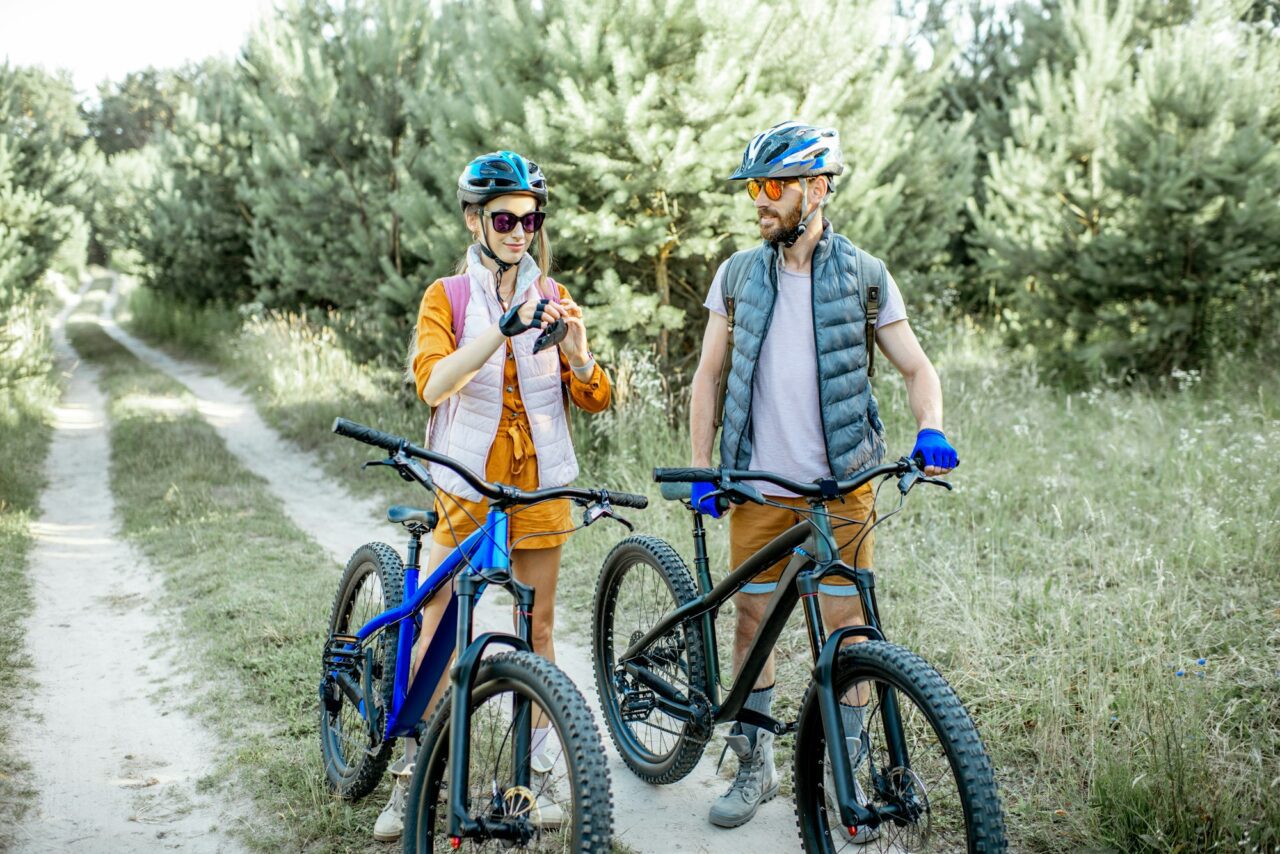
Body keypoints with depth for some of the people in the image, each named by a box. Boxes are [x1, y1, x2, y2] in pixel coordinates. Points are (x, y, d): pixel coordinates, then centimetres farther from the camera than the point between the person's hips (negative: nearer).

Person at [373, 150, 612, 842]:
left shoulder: (552, 298, 8)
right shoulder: (447, 298, 1)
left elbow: (594, 399, 3)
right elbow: (433, 384, -17)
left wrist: (578, 350, -19)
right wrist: (504, 329, -30)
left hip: (536, 485, 2)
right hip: (465, 483, -2)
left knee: (537, 629, 7)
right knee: (435, 632, -4)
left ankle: (529, 773, 19)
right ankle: (411, 777, 11)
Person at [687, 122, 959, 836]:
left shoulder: (864, 276, 0)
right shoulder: (738, 275, 5)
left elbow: (918, 367, 4)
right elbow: (709, 376, 10)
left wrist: (931, 430, -16)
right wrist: (701, 471, 4)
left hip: (841, 482, -2)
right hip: (759, 483, 2)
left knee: (846, 625, 0)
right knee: (753, 618, 7)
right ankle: (754, 767, 22)